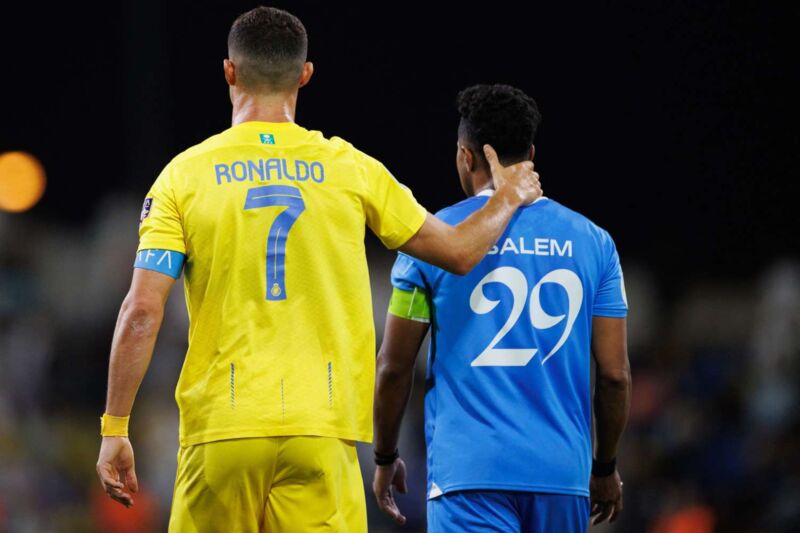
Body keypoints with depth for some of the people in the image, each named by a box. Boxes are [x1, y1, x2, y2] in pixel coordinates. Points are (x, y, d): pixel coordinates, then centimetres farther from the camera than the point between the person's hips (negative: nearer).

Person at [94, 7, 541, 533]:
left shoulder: (185, 175, 2)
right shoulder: (349, 169, 6)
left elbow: (142, 312, -4)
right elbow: (459, 252, 16)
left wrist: (115, 430, 1)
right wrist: (508, 200, 37)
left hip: (219, 431, 0)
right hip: (321, 430, 0)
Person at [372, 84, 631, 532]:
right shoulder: (593, 242, 8)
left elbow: (394, 368, 2)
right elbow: (615, 374, 6)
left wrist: (385, 459, 17)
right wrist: (606, 466, 20)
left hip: (469, 473, -3)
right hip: (563, 471, 3)